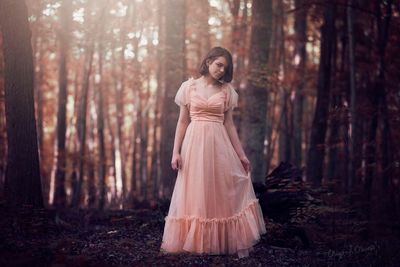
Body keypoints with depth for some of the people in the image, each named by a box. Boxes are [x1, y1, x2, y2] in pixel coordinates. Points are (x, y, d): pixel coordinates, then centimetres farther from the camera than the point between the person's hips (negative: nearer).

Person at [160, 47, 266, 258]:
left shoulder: (226, 90, 8)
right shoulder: (189, 87, 3)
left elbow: (229, 124, 10)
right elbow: (182, 122, 4)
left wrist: (240, 154, 6)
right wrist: (176, 152, -3)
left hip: (219, 145, 1)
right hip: (195, 145, -1)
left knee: (224, 194, 2)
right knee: (195, 195, 4)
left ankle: (234, 242, 7)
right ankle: (193, 241, 13)